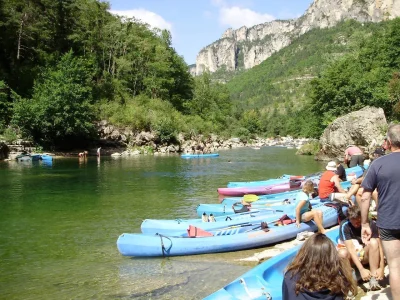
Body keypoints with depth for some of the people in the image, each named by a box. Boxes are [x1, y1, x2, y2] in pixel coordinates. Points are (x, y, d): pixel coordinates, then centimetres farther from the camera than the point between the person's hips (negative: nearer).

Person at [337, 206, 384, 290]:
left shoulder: (371, 224, -16)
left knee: (374, 242, -28)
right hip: (350, 256, -2)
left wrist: (381, 268, -31)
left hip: (365, 255, 2)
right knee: (342, 253, -36)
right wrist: (362, 269, -38)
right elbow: (350, 249, -29)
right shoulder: (345, 225, -22)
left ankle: (373, 279, -26)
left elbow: (379, 245, -19)